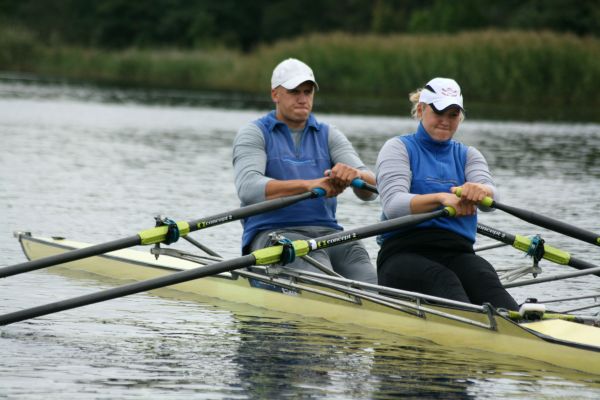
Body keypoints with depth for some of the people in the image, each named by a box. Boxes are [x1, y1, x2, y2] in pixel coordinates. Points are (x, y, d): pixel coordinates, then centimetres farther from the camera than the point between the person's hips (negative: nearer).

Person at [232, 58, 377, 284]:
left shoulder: (329, 135, 18)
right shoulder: (254, 134, 7)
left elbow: (370, 190, 4)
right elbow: (247, 188, -13)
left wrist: (355, 175, -22)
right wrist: (308, 185, -27)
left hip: (327, 232, 4)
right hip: (271, 233, -4)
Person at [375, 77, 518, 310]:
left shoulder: (467, 155, 22)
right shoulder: (398, 148, 10)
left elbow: (491, 196, -2)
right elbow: (393, 205, -10)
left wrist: (479, 191, -29)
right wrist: (441, 198, -29)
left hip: (457, 253, 3)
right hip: (404, 254, -3)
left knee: (484, 278, -32)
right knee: (443, 281, -36)